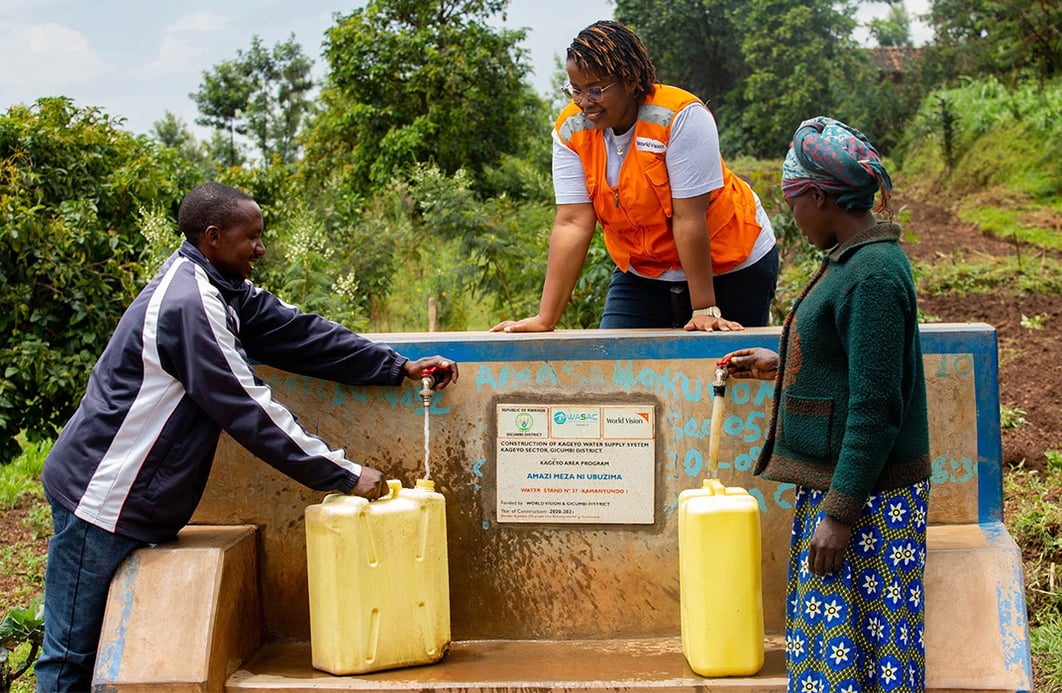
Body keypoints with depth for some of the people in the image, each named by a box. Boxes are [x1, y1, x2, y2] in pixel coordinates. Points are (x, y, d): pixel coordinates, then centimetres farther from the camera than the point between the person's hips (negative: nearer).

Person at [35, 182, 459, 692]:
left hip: (135, 504, 10)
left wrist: (399, 368, 4)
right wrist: (343, 475, -19)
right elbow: (248, 411, -23)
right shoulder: (189, 305, -21)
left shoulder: (221, 291, 9)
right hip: (102, 495, -10)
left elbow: (299, 334, 9)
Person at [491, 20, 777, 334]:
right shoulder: (570, 130, -11)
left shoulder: (682, 116, -25)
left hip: (729, 269, -4)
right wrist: (545, 319, -23)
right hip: (642, 272, 4)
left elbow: (689, 218, -27)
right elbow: (573, 223, -16)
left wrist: (705, 311, -26)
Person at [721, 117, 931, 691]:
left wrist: (840, 514, -22)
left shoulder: (873, 274, -20)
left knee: (844, 645, -4)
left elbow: (876, 406, -22)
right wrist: (782, 365, 28)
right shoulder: (853, 259, 11)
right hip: (832, 482, 10)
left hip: (867, 496, -10)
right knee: (825, 633, 15)